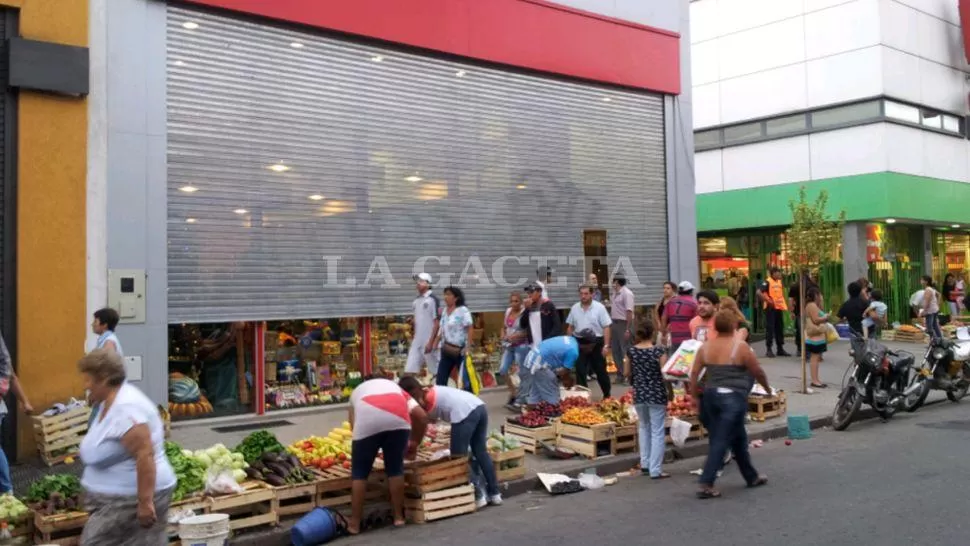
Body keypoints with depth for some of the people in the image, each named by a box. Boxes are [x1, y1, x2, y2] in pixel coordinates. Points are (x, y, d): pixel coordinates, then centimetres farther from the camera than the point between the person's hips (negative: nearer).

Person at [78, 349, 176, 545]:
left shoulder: (125, 408, -22)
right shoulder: (108, 403, 10)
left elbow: (145, 455, -28)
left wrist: (145, 501, -29)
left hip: (133, 499, -10)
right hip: (119, 497, 10)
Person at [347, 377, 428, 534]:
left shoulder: (357, 391, 41)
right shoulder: (395, 387, 39)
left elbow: (353, 422, 25)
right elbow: (421, 416, 23)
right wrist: (415, 443, 36)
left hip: (367, 421, -1)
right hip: (397, 419, 1)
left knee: (359, 472, 13)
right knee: (395, 468, 19)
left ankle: (354, 524, 18)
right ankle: (398, 516, 25)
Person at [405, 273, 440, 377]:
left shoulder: (432, 299, -8)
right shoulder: (416, 301, 13)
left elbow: (437, 322, -11)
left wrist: (431, 342, -16)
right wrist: (412, 339, 14)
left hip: (429, 342, -7)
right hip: (416, 342, 7)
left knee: (436, 372, 3)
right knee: (409, 370, 0)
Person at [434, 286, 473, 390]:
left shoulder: (463, 310, -11)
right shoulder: (445, 310, 10)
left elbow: (469, 329, -15)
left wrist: (467, 347, -22)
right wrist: (436, 343, 12)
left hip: (460, 350, -7)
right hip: (447, 349, 7)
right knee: (441, 378, 4)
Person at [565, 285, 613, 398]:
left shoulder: (599, 308, -8)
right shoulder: (574, 308, 4)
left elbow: (606, 328, -9)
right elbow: (570, 327, 11)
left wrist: (606, 345, -14)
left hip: (596, 343, -3)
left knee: (601, 371, 9)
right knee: (580, 371, 4)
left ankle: (607, 395, 25)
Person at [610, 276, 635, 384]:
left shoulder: (627, 293, -14)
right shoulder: (615, 293, 12)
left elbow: (629, 312, -19)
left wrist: (628, 329, -23)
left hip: (623, 324, -9)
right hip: (614, 323, 9)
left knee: (625, 351, -5)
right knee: (615, 350, 12)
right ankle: (620, 374, 21)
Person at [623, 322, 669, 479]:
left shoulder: (631, 351, -3)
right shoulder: (659, 351, -13)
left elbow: (626, 373, 6)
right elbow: (665, 374, -13)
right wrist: (670, 391, 4)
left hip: (639, 394, 4)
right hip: (656, 395, -4)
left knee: (644, 427, 24)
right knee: (657, 432, 4)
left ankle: (645, 464, 26)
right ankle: (655, 470, 5)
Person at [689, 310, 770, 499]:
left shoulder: (706, 347, 3)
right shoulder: (740, 347, -11)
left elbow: (694, 373, 3)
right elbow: (758, 372, -3)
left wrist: (695, 395, 12)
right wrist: (767, 388, 14)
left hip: (712, 395, 6)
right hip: (733, 397, -6)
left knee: (738, 437, 20)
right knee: (721, 441, -4)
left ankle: (751, 477, 33)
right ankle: (705, 485, -6)